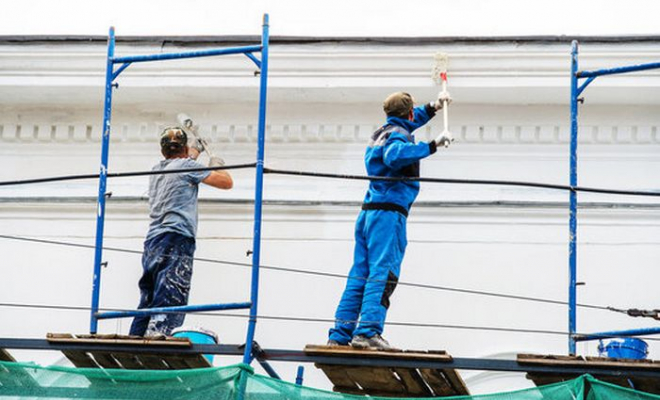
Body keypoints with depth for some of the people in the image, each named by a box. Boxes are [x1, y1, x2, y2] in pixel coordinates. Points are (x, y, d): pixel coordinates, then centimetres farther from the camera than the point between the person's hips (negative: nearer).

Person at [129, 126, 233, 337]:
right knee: (168, 305, -16)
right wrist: (217, 165, 27)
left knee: (146, 306, 7)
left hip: (152, 242, 8)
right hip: (176, 240, -8)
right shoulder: (186, 166, 2)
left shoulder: (156, 170, 22)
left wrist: (194, 152, 59)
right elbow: (227, 182, 8)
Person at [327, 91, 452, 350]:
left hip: (368, 213, 9)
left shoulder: (382, 132, 23)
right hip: (388, 213, -9)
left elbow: (411, 121, 46)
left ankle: (340, 334, 3)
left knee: (359, 275, 6)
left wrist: (434, 107, 44)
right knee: (383, 273, -15)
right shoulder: (398, 134, -5)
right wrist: (432, 146, -27)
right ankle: (367, 331, -27)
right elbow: (394, 156, -29)